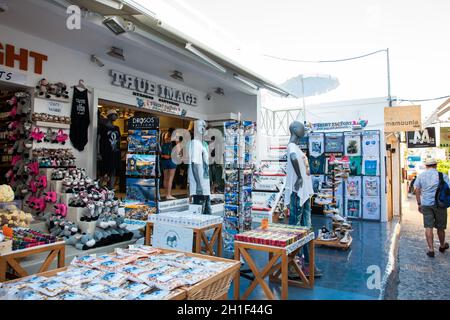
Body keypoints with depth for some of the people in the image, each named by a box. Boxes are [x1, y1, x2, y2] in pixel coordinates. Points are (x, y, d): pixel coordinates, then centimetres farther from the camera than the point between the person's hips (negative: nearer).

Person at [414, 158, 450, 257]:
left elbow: (417, 190, 4)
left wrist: (419, 204, 9)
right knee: (440, 227, 14)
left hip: (426, 204, 1)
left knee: (428, 227, 2)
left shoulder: (421, 176, 5)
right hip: (439, 204, -1)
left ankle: (431, 250, 0)